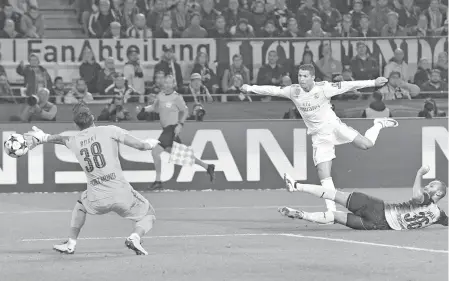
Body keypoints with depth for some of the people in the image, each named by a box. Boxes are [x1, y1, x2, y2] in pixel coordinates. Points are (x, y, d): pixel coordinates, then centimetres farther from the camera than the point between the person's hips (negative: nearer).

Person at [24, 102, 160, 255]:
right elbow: (140, 145, -4)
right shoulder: (109, 130, -1)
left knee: (80, 205, 37)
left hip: (96, 200, 3)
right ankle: (135, 237, -15)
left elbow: (61, 139, 34)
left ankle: (70, 244, 27)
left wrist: (44, 137, 57)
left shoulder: (74, 142, 10)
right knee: (148, 216, 17)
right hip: (121, 193, -3)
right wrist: (149, 144, 20)